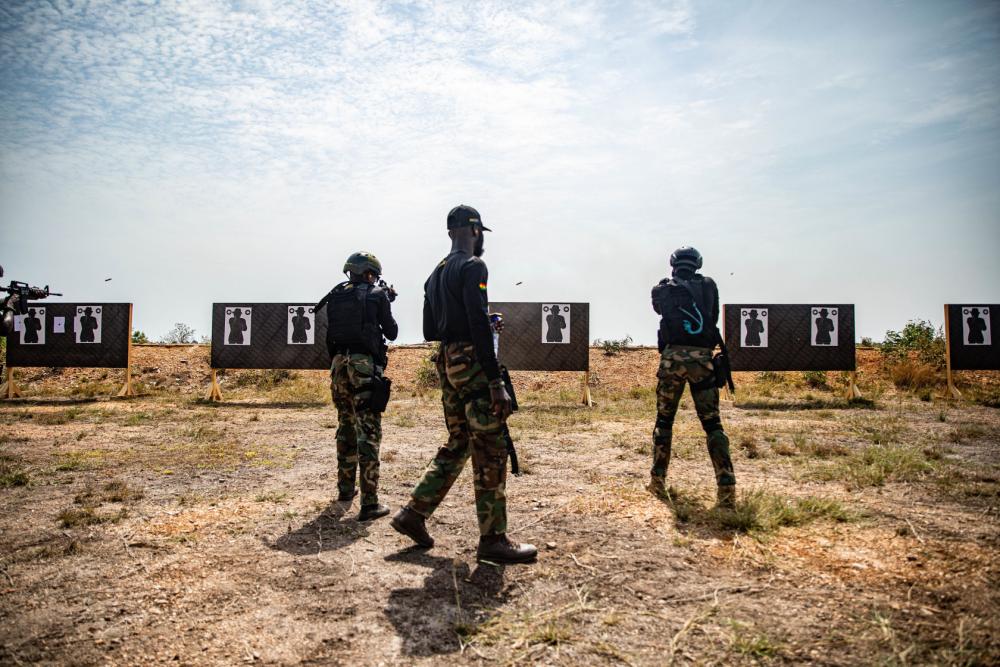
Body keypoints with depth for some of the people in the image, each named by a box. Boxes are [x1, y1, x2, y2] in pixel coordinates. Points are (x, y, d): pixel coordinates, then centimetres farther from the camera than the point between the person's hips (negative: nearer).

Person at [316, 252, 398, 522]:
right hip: (364, 366, -5)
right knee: (368, 432, -6)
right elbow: (392, 333, 6)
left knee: (346, 427, 20)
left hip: (338, 364, 6)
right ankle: (369, 503, -8)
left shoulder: (335, 296, 11)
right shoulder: (376, 295, -2)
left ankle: (346, 488, 33)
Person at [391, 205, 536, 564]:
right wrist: (496, 382, -22)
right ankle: (492, 539, 3)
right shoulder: (472, 266, -10)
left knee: (458, 443, 17)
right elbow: (479, 325, -20)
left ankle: (414, 513, 19)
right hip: (471, 363, -9)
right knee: (490, 449, -3)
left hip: (446, 363, 9)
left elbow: (430, 330, 19)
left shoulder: (436, 274, 17)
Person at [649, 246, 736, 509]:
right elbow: (713, 318, 22)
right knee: (712, 423, 3)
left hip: (673, 357, 0)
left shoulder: (662, 289, 9)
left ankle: (658, 480, 19)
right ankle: (727, 489, -6)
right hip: (703, 359, 0)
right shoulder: (709, 286, 11)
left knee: (664, 420, 14)